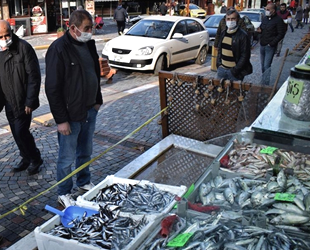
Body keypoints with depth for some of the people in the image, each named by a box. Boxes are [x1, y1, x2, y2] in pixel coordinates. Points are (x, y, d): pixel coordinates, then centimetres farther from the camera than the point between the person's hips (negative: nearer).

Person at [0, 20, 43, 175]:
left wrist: (30, 101, -16)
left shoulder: (24, 47, -14)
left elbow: (34, 76, -15)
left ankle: (35, 159, 17)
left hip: (22, 102, -6)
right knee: (16, 133, 13)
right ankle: (26, 158, 32)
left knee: (21, 132, -5)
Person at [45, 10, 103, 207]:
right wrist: (61, 119, -17)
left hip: (90, 110, 7)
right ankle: (64, 193, 25)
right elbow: (52, 88, -18)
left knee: (86, 152, 21)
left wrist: (98, 100, 14)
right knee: (67, 158, 7)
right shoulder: (58, 49, -18)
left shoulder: (89, 44, 5)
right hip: (71, 115, -7)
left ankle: (84, 182, 42)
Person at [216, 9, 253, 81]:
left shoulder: (243, 35, -10)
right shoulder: (223, 33, 10)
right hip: (222, 69, 6)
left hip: (234, 72, -6)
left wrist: (235, 70, -16)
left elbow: (245, 56, -12)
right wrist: (218, 64, 6)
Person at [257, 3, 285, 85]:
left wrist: (272, 43, -16)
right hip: (262, 45, 7)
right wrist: (259, 30, 0)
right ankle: (263, 79, 26)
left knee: (267, 66, -10)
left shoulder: (278, 20, -10)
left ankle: (265, 84, -8)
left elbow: (281, 34, -11)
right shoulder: (265, 18, 10)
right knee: (263, 65, 13)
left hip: (270, 47, -7)